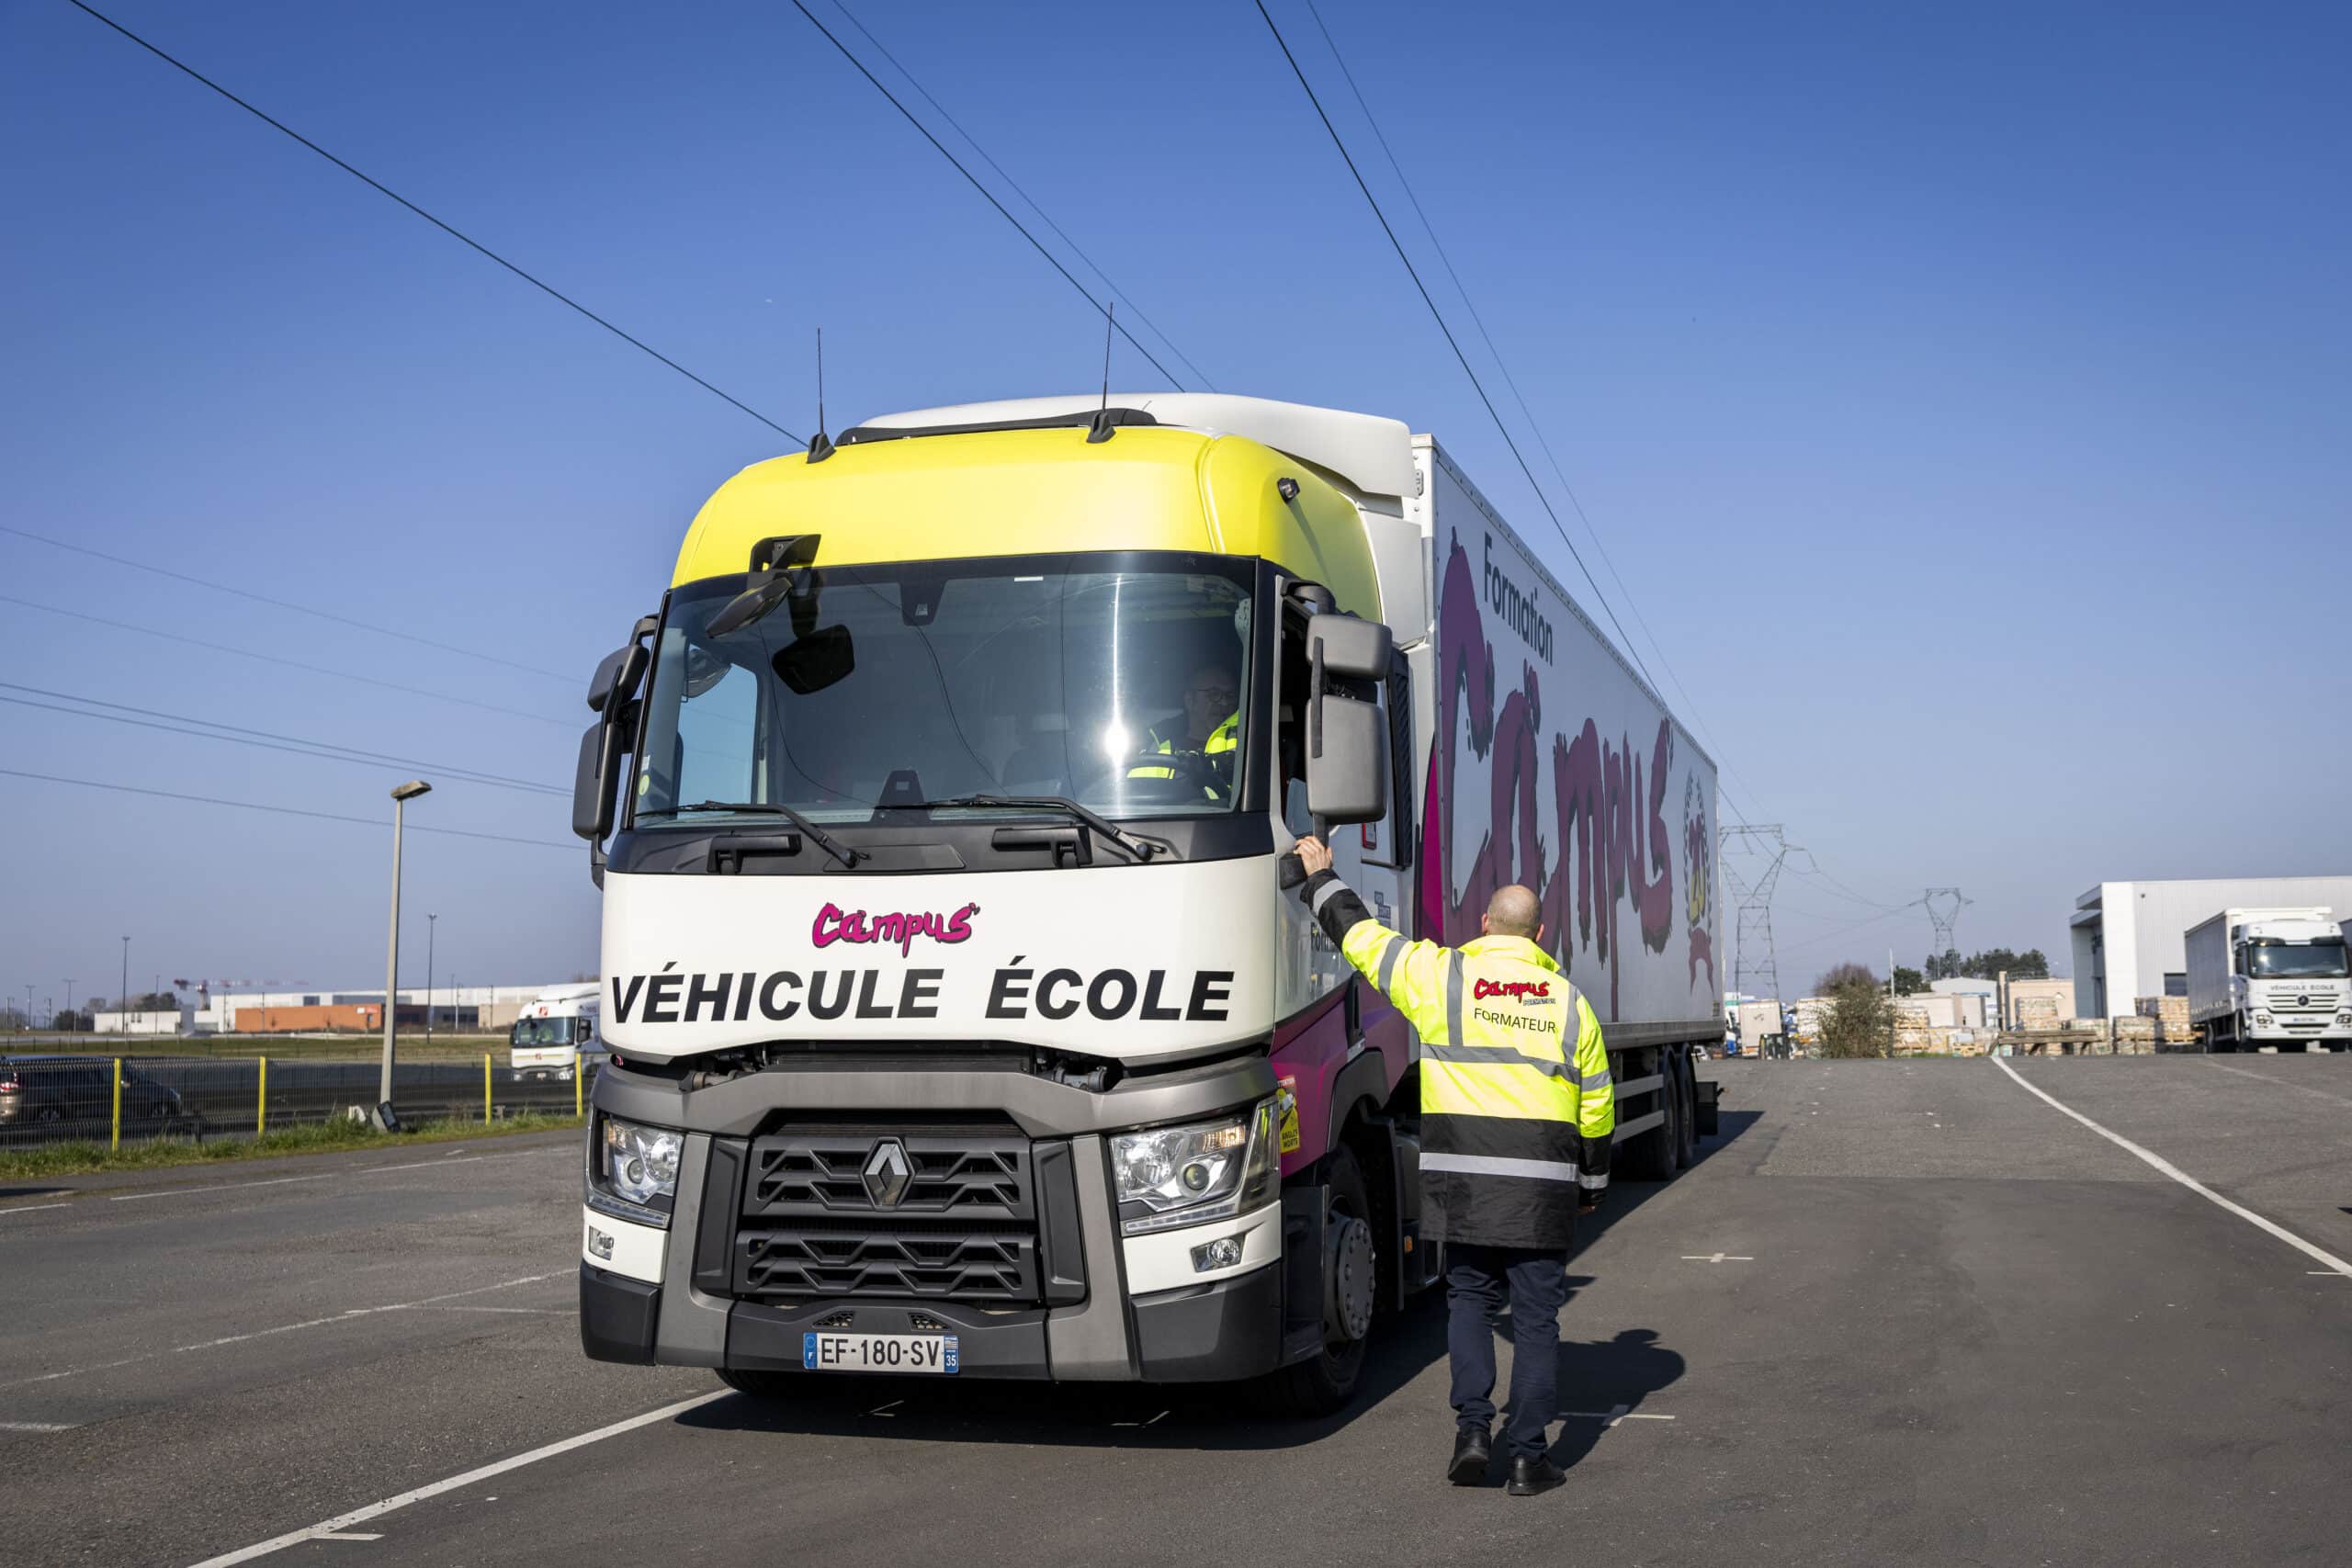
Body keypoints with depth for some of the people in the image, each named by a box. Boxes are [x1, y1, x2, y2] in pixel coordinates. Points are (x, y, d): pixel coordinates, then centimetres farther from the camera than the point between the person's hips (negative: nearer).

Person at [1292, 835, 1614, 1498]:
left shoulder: (1443, 976, -1)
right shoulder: (1569, 1001, 6)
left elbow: (1360, 934, 9)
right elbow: (1596, 1108, 10)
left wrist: (1321, 877, 25)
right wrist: (1591, 1184, 23)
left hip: (1463, 1183, 0)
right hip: (1543, 1188, 1)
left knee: (1469, 1301, 16)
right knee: (1536, 1317, 7)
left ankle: (1472, 1427, 3)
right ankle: (1530, 1455, 7)